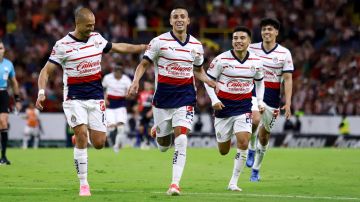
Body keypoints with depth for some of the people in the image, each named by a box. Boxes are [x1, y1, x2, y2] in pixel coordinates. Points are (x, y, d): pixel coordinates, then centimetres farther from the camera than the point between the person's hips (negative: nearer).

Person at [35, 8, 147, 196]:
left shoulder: (96, 38, 5)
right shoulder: (62, 45, -9)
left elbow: (118, 47, 21)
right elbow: (46, 70, -7)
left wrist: (145, 47, 21)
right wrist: (41, 92, -22)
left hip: (96, 98, 4)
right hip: (74, 99, -4)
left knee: (99, 143, -3)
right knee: (82, 137, -19)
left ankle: (86, 133, 33)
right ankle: (83, 184, -10)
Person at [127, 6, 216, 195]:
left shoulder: (196, 45, 6)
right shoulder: (160, 41, -5)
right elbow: (144, 64, -1)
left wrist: (210, 82, 1)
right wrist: (135, 81, -19)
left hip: (185, 97, 1)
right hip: (163, 97, -1)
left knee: (181, 140, -16)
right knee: (163, 146, 9)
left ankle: (175, 183, -14)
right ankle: (158, 130, 46)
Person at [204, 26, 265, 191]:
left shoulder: (256, 62, -1)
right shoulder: (221, 59, -10)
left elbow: (260, 81, 17)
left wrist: (260, 101, 5)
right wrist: (214, 100, -14)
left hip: (244, 107, 1)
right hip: (224, 106, -1)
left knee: (243, 143, -19)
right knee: (223, 151, 7)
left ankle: (233, 182, -8)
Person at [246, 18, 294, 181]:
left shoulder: (284, 53, -2)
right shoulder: (251, 49, 1)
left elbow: (288, 79, -4)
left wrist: (288, 103, -11)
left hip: (272, 97, 1)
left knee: (264, 134, 8)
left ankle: (255, 170, 25)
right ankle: (251, 151, -8)